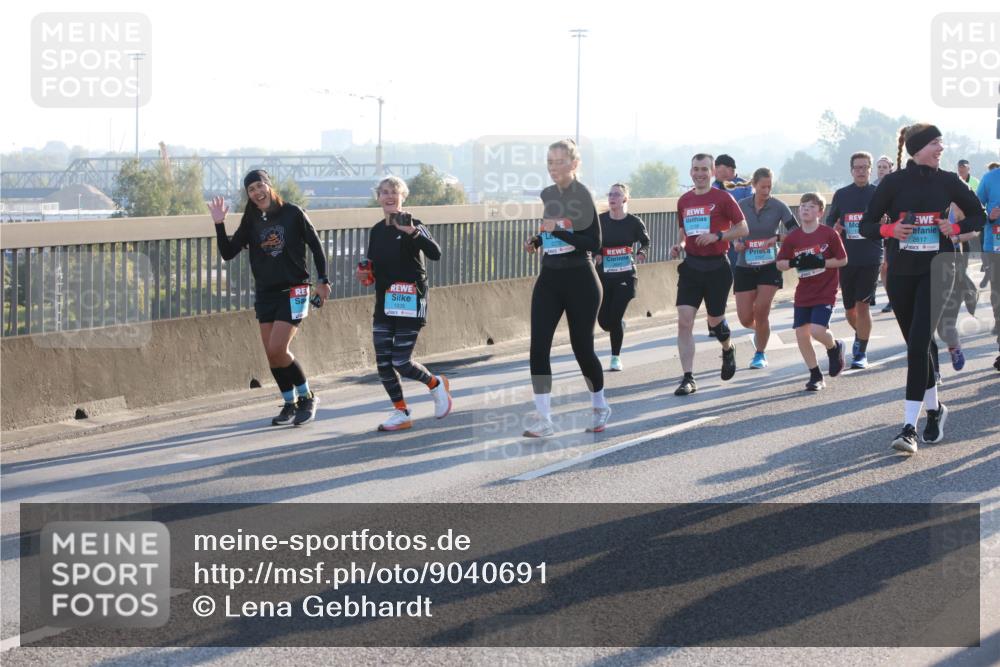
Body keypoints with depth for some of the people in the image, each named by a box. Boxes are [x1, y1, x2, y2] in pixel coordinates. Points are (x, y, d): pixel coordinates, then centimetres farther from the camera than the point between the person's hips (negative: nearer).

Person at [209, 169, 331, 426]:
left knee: (277, 349, -15)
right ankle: (290, 404, 18)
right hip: (265, 294, 5)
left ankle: (307, 397, 3)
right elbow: (228, 253, 1)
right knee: (271, 354, 3)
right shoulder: (251, 222, 6)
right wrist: (219, 224, -10)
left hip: (293, 292, -5)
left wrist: (322, 280, -3)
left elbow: (316, 246, 0)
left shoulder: (293, 213, -6)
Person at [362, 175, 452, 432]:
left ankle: (436, 385, 21)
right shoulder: (376, 231, 10)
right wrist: (365, 275, 0)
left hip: (410, 302, -6)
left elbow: (435, 254, -24)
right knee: (383, 362, -1)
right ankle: (401, 413, 12)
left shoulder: (413, 224, -8)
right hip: (384, 302, 6)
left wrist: (412, 232, -35)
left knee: (401, 362, -7)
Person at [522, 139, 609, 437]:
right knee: (538, 346, -8)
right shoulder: (547, 195, 9)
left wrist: (558, 231, -25)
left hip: (579, 280, -6)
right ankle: (543, 418, -7)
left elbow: (594, 243, -17)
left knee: (581, 346, 4)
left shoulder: (582, 194, -11)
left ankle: (600, 407, 28)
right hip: (549, 279, 6)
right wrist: (536, 241, 6)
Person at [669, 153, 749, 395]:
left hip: (717, 266, -3)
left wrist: (717, 236, -18)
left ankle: (728, 350, 44)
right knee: (684, 321, -10)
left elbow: (743, 229, -5)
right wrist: (679, 246, 2)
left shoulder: (722, 198, -5)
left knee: (715, 321, 8)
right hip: (690, 266, 3)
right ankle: (688, 378, -10)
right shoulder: (684, 201, 10)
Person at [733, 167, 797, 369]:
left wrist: (777, 238, -21)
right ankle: (759, 330, 36)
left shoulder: (779, 207, -6)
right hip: (744, 267, 2)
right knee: (745, 318, -1)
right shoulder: (741, 205, -1)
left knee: (761, 311, -12)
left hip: (769, 267, -2)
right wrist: (736, 242, -9)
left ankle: (760, 354, 8)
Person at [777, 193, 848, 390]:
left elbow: (843, 260, -5)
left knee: (817, 331, -19)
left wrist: (822, 263, -18)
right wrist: (795, 263, -15)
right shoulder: (792, 237, 2)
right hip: (803, 294, 4)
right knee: (801, 334, 0)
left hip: (825, 293, -4)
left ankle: (834, 347, 16)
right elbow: (780, 264, 5)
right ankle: (815, 376, 16)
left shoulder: (829, 234, -8)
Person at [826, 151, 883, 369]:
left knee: (862, 304, -11)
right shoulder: (841, 194, 9)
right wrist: (834, 229, -5)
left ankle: (861, 353, -3)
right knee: (850, 309, 9)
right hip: (846, 259, 3)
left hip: (870, 259, -3)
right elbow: (830, 221, 17)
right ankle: (859, 335, 40)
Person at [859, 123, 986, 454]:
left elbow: (979, 215, 13)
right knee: (916, 345, 11)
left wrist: (956, 228, -6)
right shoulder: (893, 182, -2)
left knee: (919, 343, -16)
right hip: (901, 273, 1)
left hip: (935, 271, -1)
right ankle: (934, 409, 34)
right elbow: (866, 225, 2)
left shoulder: (947, 181, 2)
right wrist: (890, 229, -18)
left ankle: (909, 427, -18)